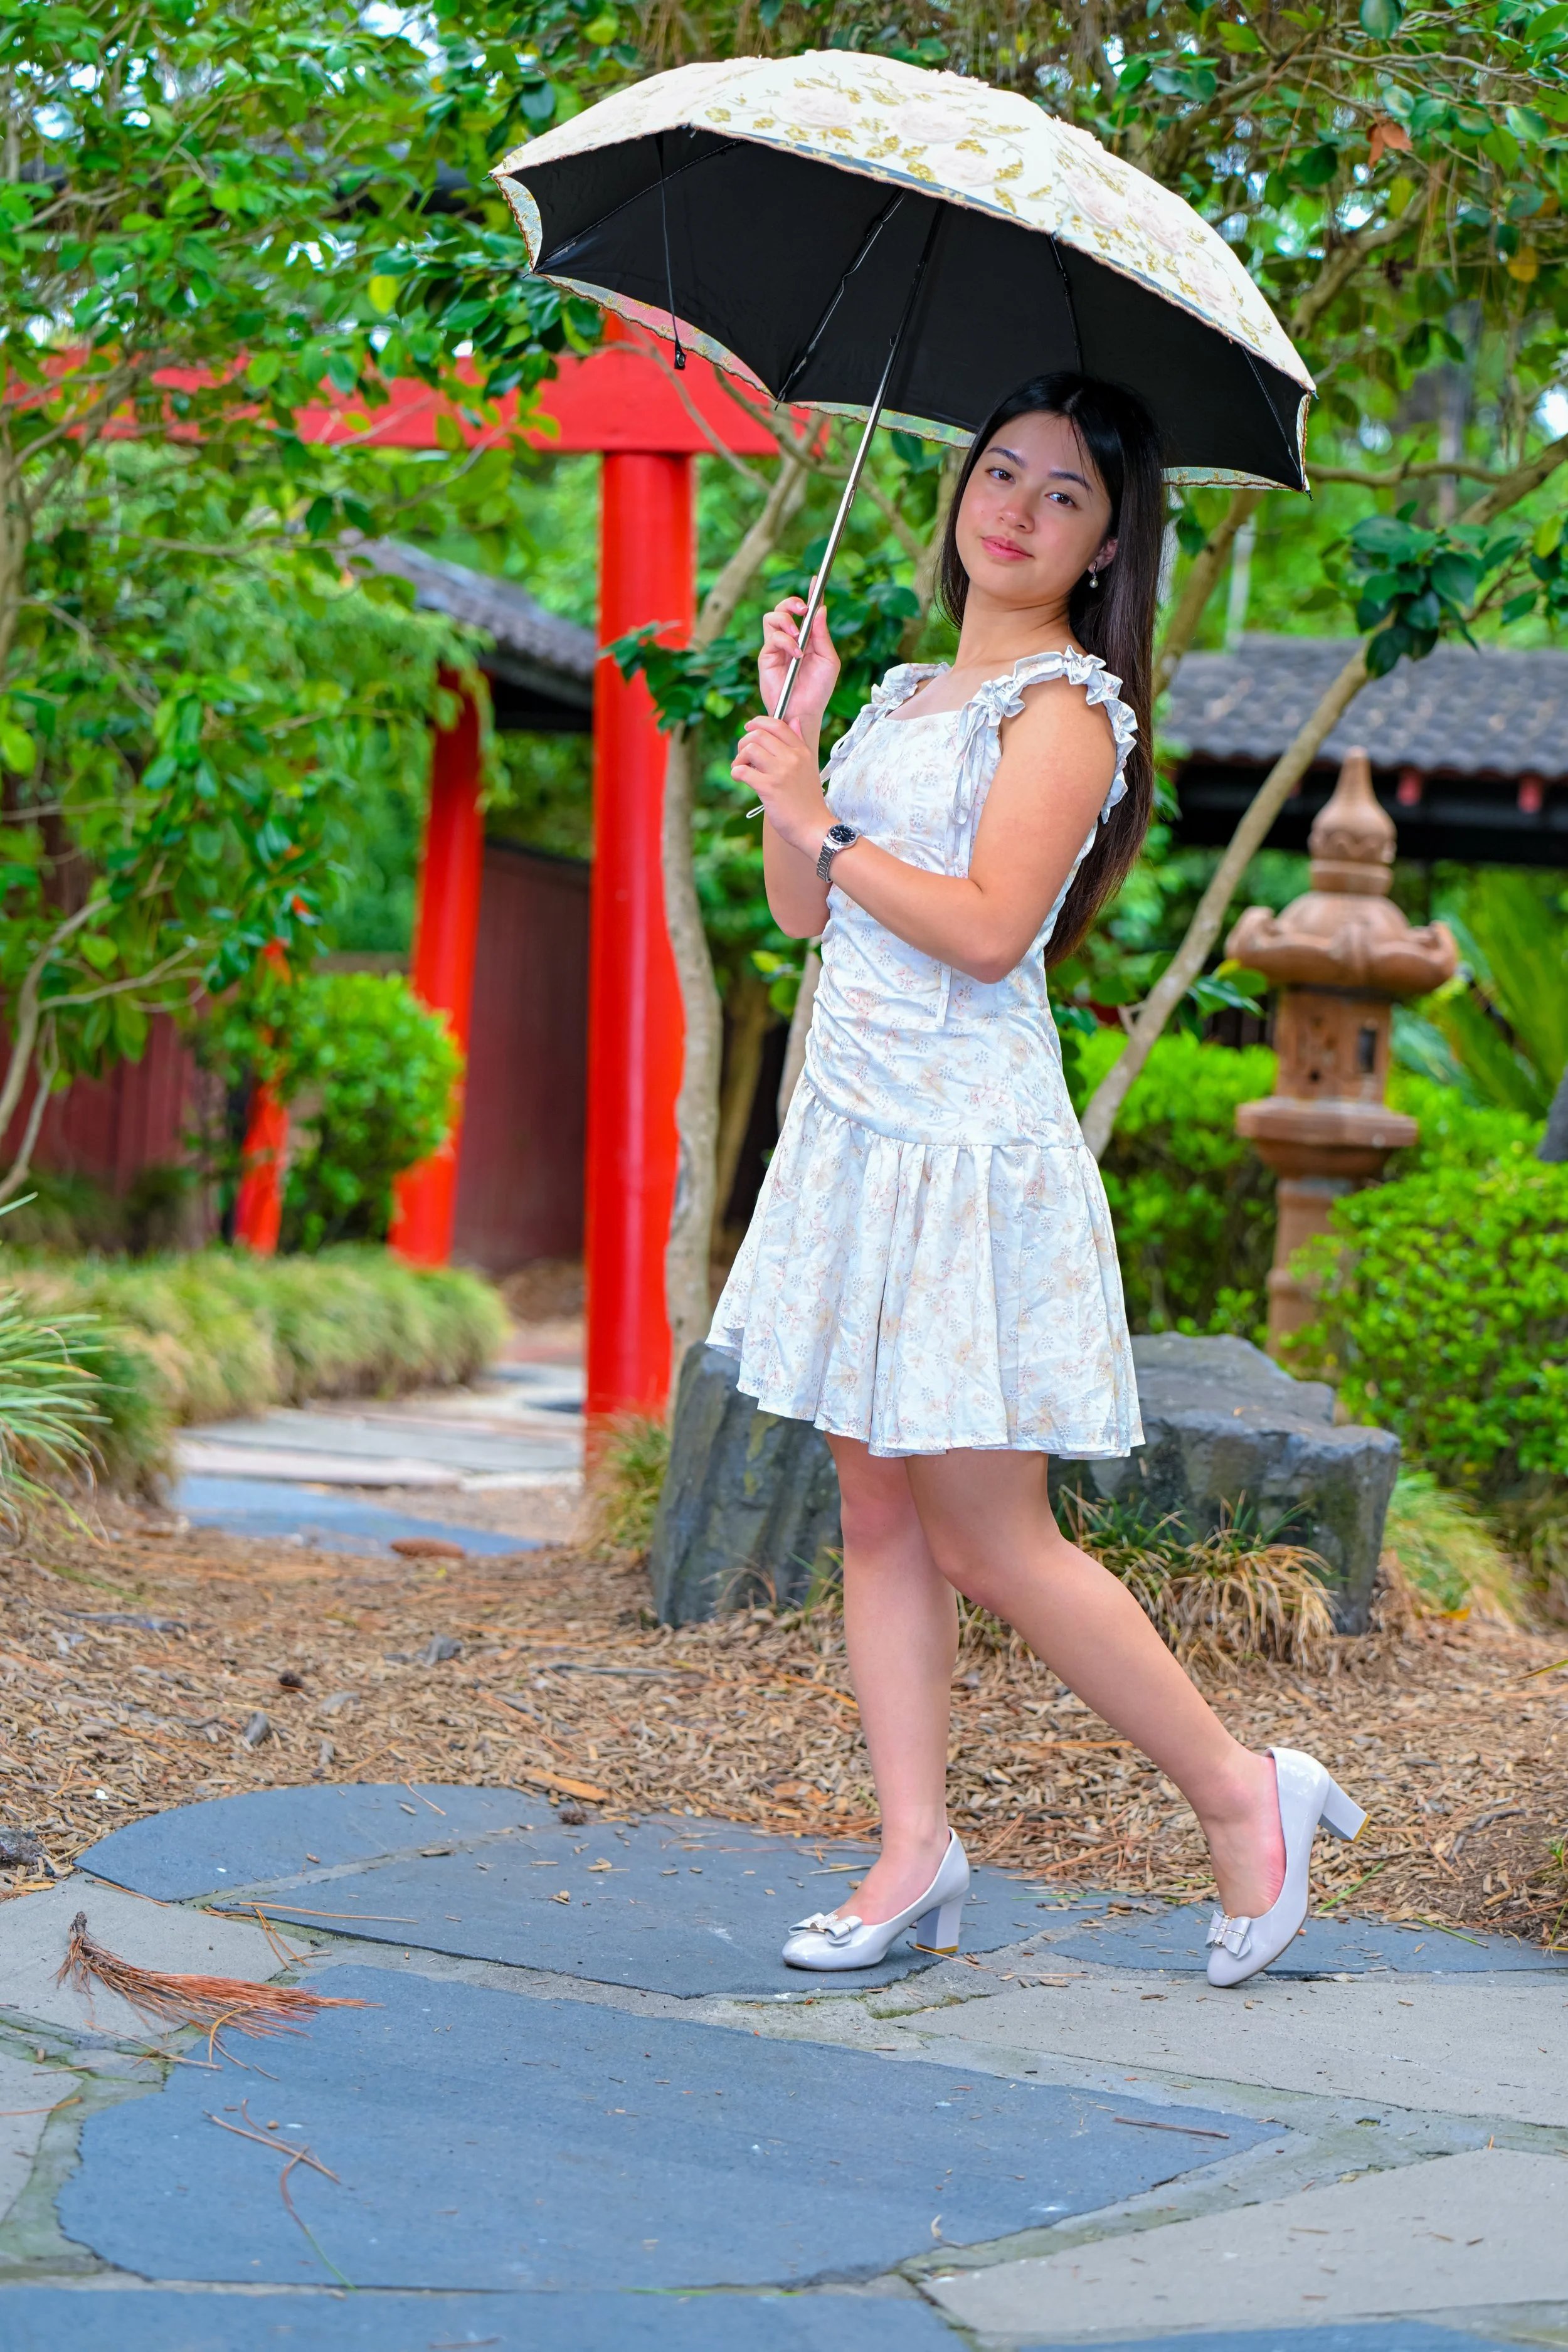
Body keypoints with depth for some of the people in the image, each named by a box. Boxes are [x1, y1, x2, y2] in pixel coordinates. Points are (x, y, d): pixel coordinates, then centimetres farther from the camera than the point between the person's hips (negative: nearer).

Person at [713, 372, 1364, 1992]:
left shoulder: (1065, 704, -8)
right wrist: (792, 731, 7)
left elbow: (988, 928, -18)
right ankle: (916, 1857, 14)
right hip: (856, 1130, 8)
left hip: (969, 1148, -8)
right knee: (879, 1514, 7)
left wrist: (823, 821, -13)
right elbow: (803, 912, 14)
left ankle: (1242, 1794, 10)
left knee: (991, 1543, -5)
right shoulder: (907, 694, 17)